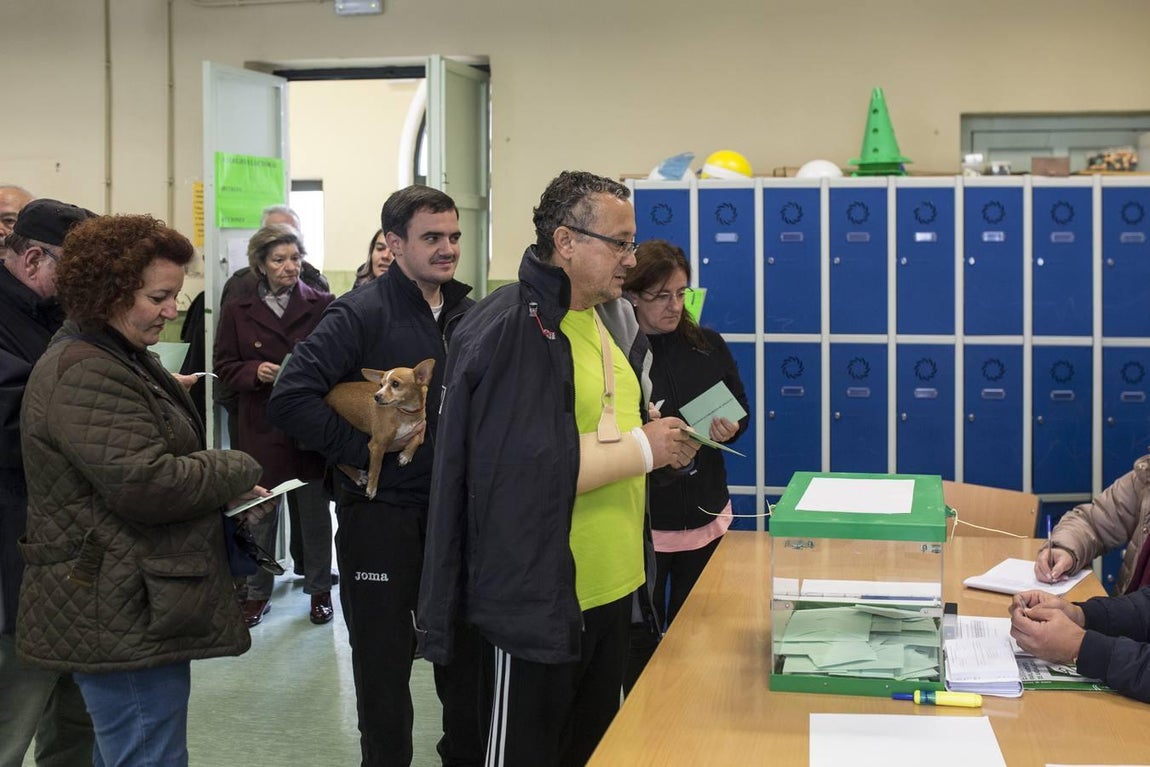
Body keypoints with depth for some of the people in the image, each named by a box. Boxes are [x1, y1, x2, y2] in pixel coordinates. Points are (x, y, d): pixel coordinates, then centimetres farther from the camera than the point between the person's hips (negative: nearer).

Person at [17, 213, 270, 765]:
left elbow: (160, 457, 27)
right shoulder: (84, 375, -18)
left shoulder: (121, 359, 17)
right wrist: (239, 471, -11)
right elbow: (145, 483, -26)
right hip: (124, 620, -11)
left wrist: (228, 491, 9)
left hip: (132, 610, 11)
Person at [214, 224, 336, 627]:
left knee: (315, 511, 10)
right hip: (262, 427, 1)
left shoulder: (322, 305, -3)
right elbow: (225, 366, 6)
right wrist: (255, 372, -12)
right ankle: (257, 591, 23)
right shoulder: (238, 311, 3)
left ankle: (319, 590, 25)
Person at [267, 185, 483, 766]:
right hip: (382, 514, -5)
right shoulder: (362, 314, -13)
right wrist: (362, 449, -18)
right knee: (384, 658, 8)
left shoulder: (470, 316, 5)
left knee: (466, 648, 16)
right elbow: (290, 397, -21)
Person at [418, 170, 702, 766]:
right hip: (539, 599, -9)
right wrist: (643, 448, -17)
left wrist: (668, 439, 4)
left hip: (612, 587, 9)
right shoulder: (508, 329, -17)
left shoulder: (609, 320, 13)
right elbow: (528, 465, -26)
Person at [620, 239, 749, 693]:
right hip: (642, 522, -4)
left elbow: (741, 408, 12)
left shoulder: (708, 346, 2)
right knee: (641, 638, 7)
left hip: (705, 518, 5)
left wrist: (730, 429, -9)